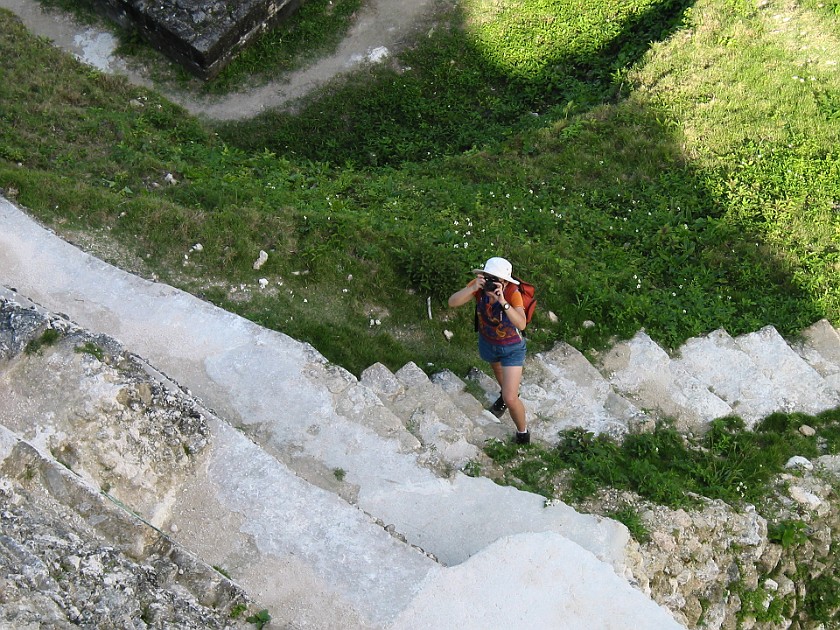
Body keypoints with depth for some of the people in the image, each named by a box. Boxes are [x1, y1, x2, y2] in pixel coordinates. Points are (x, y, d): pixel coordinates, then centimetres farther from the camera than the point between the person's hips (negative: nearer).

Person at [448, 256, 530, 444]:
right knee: (497, 368, 36)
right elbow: (452, 302, -33)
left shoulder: (513, 295, -34)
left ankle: (523, 432, 21)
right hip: (487, 342, 5)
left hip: (512, 348, -5)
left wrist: (503, 301, -57)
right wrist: (473, 288, -47)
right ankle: (506, 393, 70)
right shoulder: (479, 286, -25)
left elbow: (521, 324, -48)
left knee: (510, 399, -9)